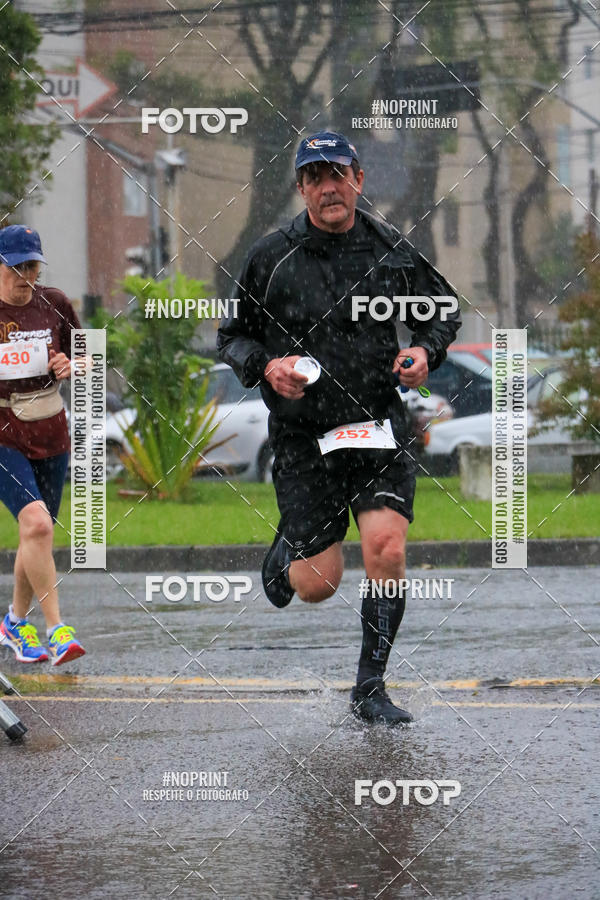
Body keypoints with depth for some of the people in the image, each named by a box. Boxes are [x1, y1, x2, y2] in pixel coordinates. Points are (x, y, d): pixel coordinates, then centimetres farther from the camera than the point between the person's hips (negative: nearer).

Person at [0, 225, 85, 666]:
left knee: (37, 536, 11)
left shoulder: (54, 304, 3)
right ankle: (56, 630, -21)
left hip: (50, 434, 4)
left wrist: (69, 367, -7)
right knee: (36, 523, -23)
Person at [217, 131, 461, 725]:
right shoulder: (271, 258, -4)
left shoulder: (390, 249, 2)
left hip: (378, 429, 1)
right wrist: (265, 366, -15)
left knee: (386, 549, -17)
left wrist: (426, 350, -4)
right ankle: (287, 547, 39)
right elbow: (231, 336, 5)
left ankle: (370, 689, 1)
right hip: (303, 436, -1)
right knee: (319, 585, -1)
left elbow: (443, 312, 17)